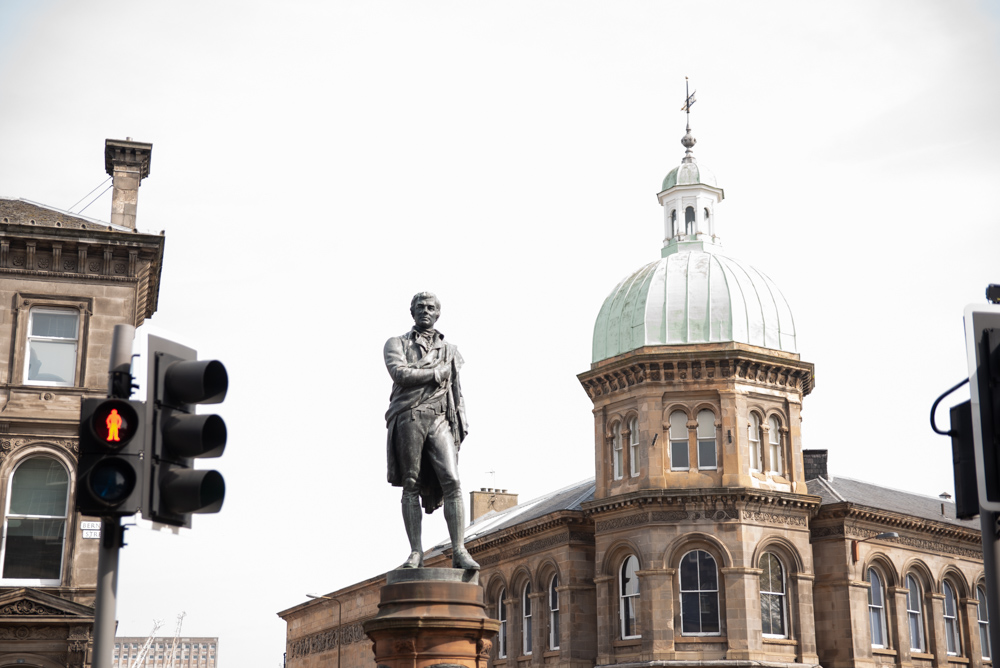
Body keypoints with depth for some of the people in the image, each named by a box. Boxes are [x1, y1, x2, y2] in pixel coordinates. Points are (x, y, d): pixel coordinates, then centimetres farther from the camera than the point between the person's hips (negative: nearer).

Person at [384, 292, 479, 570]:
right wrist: (437, 373, -1)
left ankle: (459, 552, -16)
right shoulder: (397, 344, 14)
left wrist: (461, 424, 8)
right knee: (411, 487, -4)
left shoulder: (449, 350, 23)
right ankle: (415, 553, -3)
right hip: (408, 419, -2)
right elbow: (400, 373, -6)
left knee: (452, 482, -12)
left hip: (439, 421, 2)